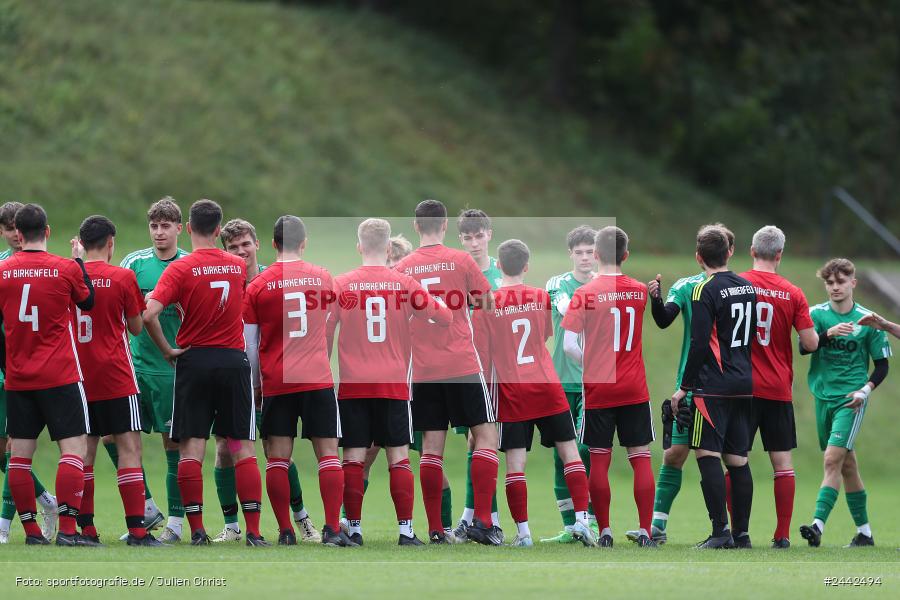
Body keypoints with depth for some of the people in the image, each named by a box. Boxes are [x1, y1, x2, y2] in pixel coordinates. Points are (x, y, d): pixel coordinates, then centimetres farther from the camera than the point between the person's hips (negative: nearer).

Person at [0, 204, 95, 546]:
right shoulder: (66, 268, -6)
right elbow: (88, 303, 13)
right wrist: (79, 260, 24)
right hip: (60, 376, -3)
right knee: (74, 448, -3)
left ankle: (31, 529, 7)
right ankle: (67, 530, -14)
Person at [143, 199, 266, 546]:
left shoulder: (181, 269, -8)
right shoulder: (239, 266, 4)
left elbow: (149, 315, -17)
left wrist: (167, 350, -5)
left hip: (194, 361, -2)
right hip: (234, 360, 2)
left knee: (191, 448, 1)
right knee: (242, 449, 4)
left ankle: (196, 531, -3)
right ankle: (253, 531, -1)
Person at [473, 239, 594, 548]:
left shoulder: (486, 305, -5)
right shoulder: (541, 297, 3)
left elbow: (483, 359, -4)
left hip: (510, 392, -1)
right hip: (547, 388, 1)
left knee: (515, 462, 0)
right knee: (569, 451, 7)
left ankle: (523, 532, -4)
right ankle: (581, 520, -3)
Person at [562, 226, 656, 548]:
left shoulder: (585, 294, -9)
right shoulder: (640, 291, 2)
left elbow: (569, 344, -13)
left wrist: (590, 364, 3)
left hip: (598, 389, -2)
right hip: (634, 389, 2)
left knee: (599, 460, 4)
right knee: (641, 457, 4)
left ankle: (604, 532, 5)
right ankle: (645, 531, 1)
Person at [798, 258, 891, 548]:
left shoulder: (867, 320, -2)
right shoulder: (817, 314, 2)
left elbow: (882, 365, 4)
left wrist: (865, 390, -12)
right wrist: (828, 334, -33)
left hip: (850, 400, -4)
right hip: (823, 396, 4)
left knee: (833, 459, -17)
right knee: (847, 464, 11)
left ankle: (818, 526, -25)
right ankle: (864, 531, 20)